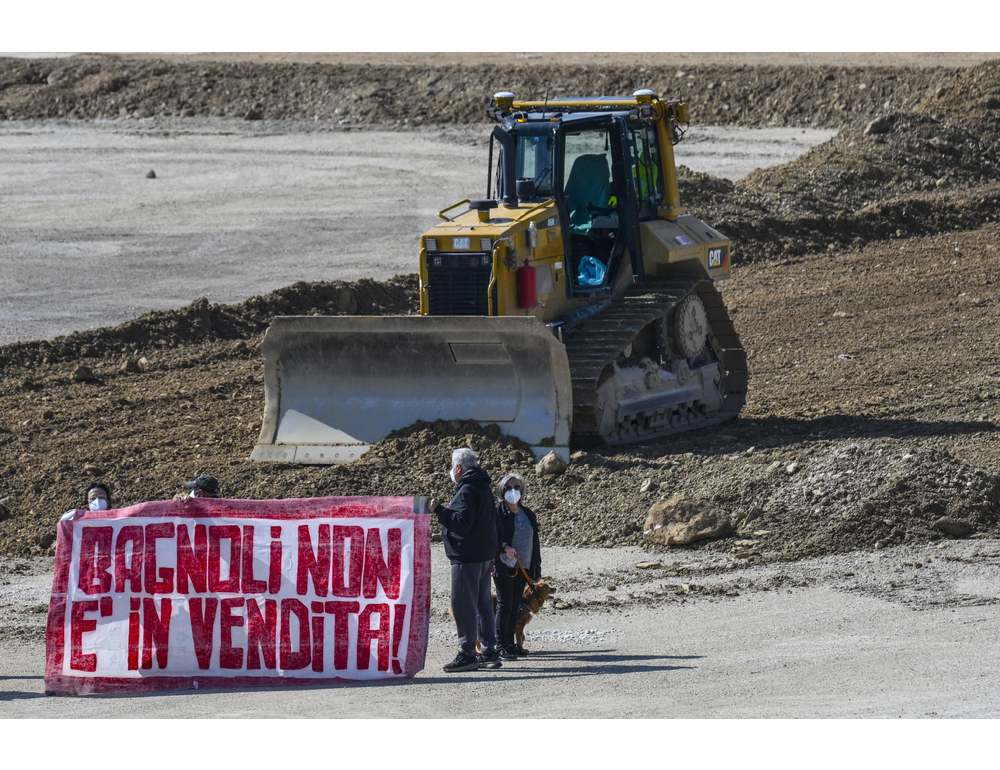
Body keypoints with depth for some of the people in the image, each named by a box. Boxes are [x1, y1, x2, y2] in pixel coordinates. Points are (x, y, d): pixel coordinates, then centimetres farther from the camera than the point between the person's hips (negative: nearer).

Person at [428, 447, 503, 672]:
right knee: (483, 602, 14)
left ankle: (467, 654, -8)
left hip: (467, 557, -10)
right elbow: (495, 525, 22)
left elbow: (462, 523, -24)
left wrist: (439, 510, -20)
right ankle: (489, 652, 16)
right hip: (485, 555, 10)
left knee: (464, 604, -7)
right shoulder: (484, 488, 17)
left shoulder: (467, 491, -15)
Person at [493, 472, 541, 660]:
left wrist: (535, 567, 15)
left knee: (515, 606, 9)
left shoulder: (528, 514, 13)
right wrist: (505, 547, -27)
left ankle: (510, 643, 15)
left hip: (523, 567, 6)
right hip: (504, 566, -6)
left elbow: (534, 542, 17)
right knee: (505, 604, -9)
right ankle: (501, 646, -8)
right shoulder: (497, 512, -5)